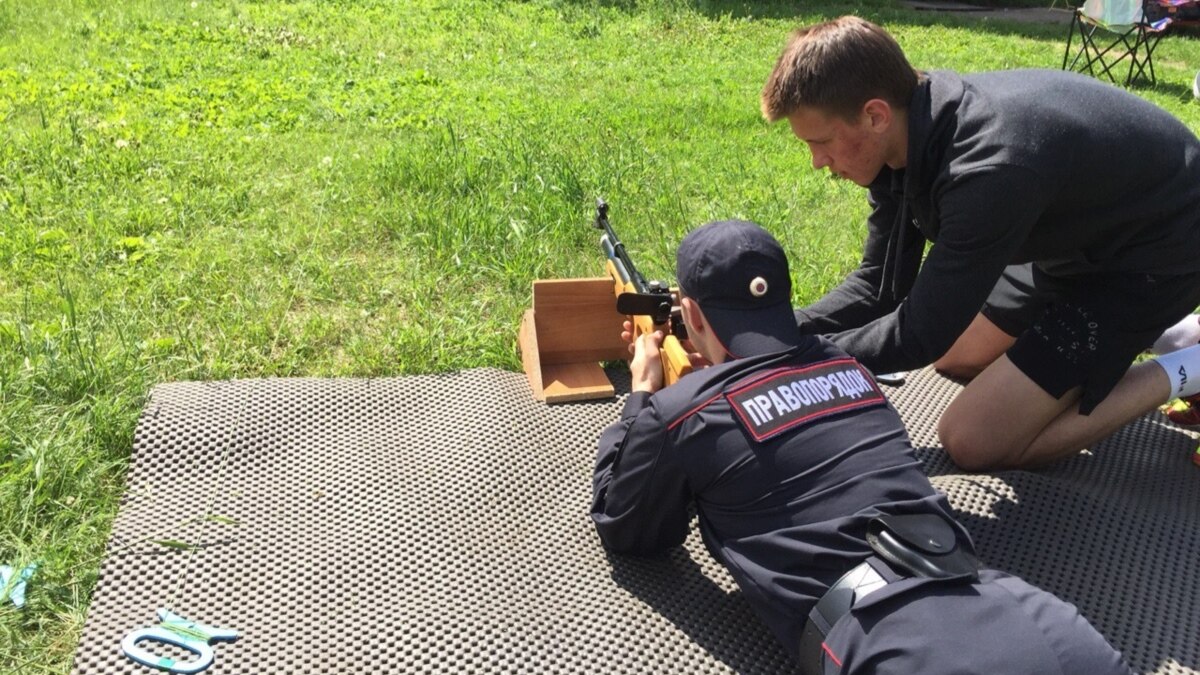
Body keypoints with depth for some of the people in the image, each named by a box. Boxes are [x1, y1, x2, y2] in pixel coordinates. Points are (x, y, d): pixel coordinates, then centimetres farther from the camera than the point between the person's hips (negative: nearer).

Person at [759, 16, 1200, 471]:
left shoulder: (988, 172, -39)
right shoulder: (911, 129, -11)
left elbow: (920, 336, -29)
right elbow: (880, 283, -3)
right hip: (1086, 233, 8)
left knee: (973, 440, -13)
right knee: (956, 359, 21)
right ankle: (1148, 327, 22)